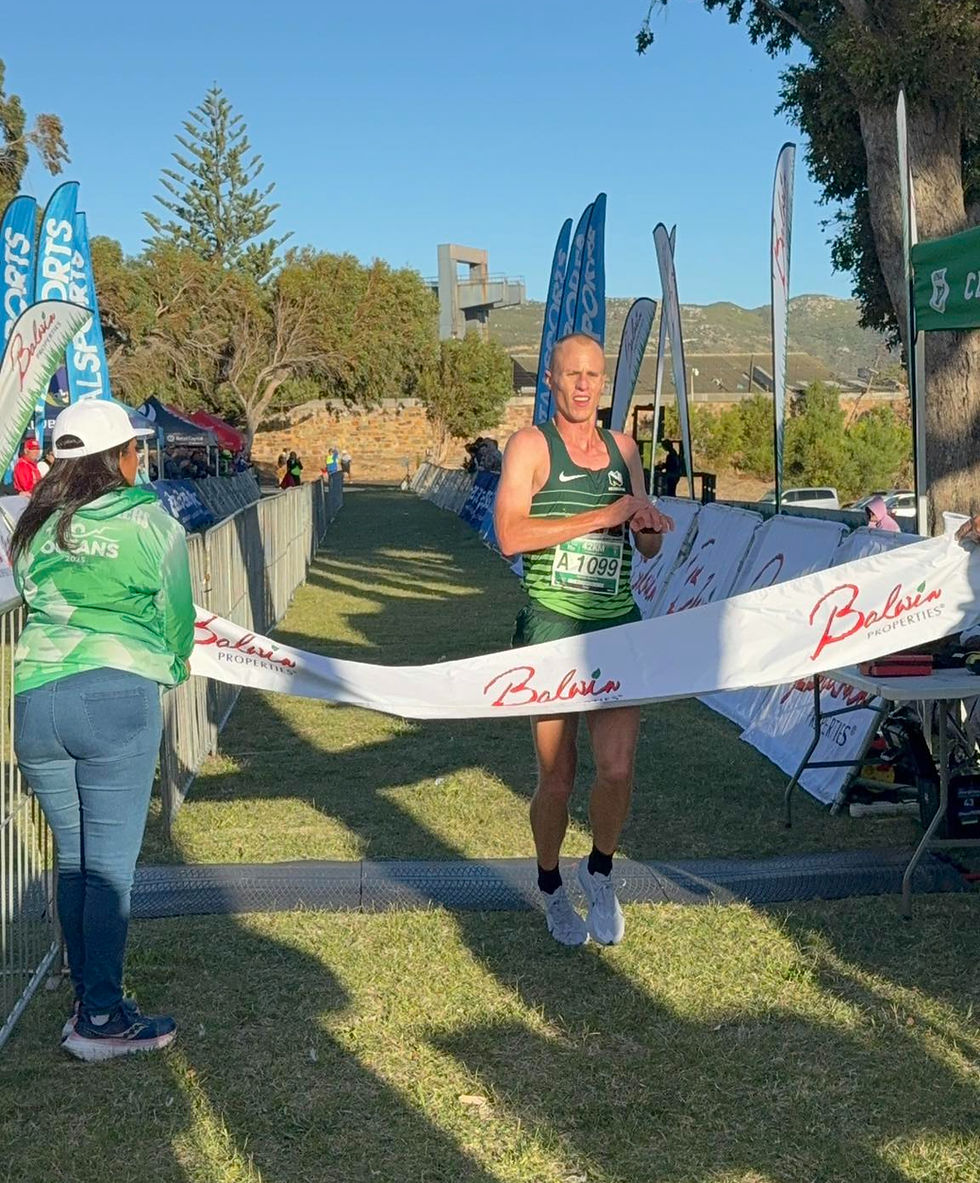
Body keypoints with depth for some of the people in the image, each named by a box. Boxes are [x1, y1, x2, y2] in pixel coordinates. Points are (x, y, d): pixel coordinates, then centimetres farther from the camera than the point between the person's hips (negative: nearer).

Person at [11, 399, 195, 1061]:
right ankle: (102, 1021, 4)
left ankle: (89, 999, 24)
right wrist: (174, 664, 28)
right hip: (117, 696, -5)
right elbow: (177, 614, 9)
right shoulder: (152, 523, 1)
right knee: (111, 866, 0)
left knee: (73, 861, 15)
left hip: (34, 701, 5)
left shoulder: (37, 524, 13)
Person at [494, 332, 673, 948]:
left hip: (618, 625, 3)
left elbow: (648, 549, 20)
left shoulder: (622, 447, 13)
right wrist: (603, 515, -16)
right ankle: (551, 887, 30)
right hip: (552, 626, -3)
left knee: (617, 768, -8)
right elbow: (511, 535, -17)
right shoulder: (531, 445, -2)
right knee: (557, 778, 4)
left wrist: (654, 526, -4)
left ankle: (601, 872, 20)